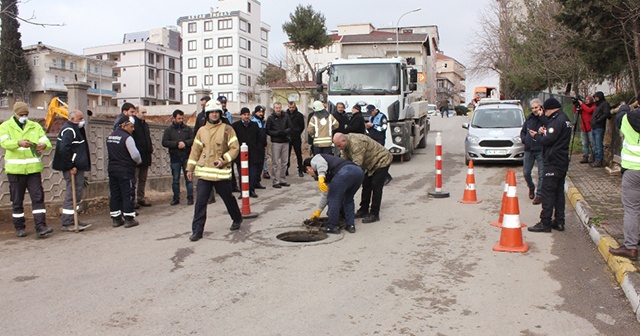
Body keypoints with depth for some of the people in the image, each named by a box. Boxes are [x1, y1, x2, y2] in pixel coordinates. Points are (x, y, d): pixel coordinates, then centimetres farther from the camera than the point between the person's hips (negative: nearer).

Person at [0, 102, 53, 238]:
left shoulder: (35, 126, 12)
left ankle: (40, 227, -7)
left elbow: (47, 142, 2)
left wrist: (44, 145, -24)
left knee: (38, 197, -5)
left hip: (33, 168, 2)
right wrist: (19, 143, -35)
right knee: (17, 200, 6)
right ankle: (19, 228, 17)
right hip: (15, 169, -1)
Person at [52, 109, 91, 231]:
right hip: (72, 169, -11)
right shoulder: (69, 130, -14)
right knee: (72, 194, -6)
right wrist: (70, 166, -21)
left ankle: (70, 221, 22)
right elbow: (64, 150, -25)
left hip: (77, 167, 11)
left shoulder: (76, 129, 18)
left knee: (76, 194, 14)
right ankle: (67, 223, 1)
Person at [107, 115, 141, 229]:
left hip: (112, 169, 8)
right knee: (127, 194, -1)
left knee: (114, 194, 11)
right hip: (125, 170, -7)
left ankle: (116, 219, 16)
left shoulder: (110, 136, 10)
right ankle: (129, 219, 2)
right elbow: (135, 154, -18)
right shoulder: (127, 138, -16)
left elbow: (110, 153, 17)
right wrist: (139, 161, 1)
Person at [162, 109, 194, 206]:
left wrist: (185, 143, -17)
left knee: (188, 178, 0)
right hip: (174, 158, 0)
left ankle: (190, 198, 7)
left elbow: (193, 140, 0)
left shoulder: (188, 129, 10)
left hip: (187, 157, 0)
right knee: (175, 179, 7)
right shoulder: (168, 130, 8)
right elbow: (164, 142, -4)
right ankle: (176, 198, 16)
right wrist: (177, 144, -14)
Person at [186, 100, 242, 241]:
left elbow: (235, 148, -4)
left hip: (222, 172, -2)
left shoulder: (227, 129, -1)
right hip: (204, 172, 2)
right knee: (200, 201, -3)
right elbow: (195, 150, 15)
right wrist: (190, 168, 13)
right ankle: (197, 231, 4)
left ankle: (237, 219, 37)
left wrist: (223, 160, -16)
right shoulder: (202, 131, 10)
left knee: (228, 198, 11)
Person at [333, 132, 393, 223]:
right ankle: (363, 210, 21)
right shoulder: (346, 144, -2)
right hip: (371, 164, 10)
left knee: (376, 187, -11)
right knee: (366, 186, 12)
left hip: (382, 161, -10)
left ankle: (374, 214, -5)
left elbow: (357, 164, -36)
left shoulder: (356, 143, -34)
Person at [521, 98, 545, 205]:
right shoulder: (529, 118, 9)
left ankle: (539, 195, 11)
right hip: (529, 149, 5)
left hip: (541, 150, -5)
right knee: (526, 172, 11)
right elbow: (523, 131, 20)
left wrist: (541, 117, -23)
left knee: (541, 174, 0)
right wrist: (524, 140, 2)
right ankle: (531, 188, 37)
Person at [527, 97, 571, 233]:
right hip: (562, 162, 10)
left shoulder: (557, 120, -15)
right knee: (559, 191, 12)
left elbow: (549, 140, -19)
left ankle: (545, 223, -4)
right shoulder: (564, 119, 17)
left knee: (547, 191, -7)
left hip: (553, 162, -10)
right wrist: (544, 132, 5)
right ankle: (559, 222, 16)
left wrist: (536, 135, -3)